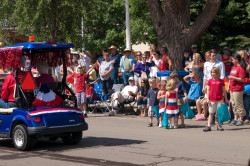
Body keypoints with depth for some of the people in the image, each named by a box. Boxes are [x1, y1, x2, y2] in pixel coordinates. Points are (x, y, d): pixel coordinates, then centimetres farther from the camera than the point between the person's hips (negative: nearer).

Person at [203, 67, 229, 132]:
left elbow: (224, 90, 9)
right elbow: (208, 90, 4)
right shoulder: (210, 81, 3)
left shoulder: (221, 81, 3)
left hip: (219, 100, 0)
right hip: (212, 100, 0)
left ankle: (219, 125, 15)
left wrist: (226, 99, 11)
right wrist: (208, 98, -3)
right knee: (211, 113, 2)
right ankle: (208, 125, 3)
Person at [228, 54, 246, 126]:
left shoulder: (241, 68, -14)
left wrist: (233, 77, -22)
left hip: (238, 90, -9)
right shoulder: (233, 67, 13)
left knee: (238, 104, -2)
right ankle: (235, 119, 22)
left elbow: (242, 79, -19)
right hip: (232, 89, 9)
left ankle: (241, 119, 6)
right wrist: (229, 86, 19)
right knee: (234, 104, 13)